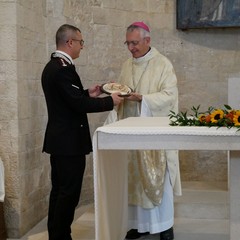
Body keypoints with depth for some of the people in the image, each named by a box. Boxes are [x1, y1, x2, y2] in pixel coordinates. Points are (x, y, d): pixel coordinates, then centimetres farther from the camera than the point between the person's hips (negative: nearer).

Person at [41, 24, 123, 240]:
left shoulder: (52, 66, 12)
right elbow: (80, 105, -21)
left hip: (59, 139, 10)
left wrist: (88, 93, 12)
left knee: (60, 190, 16)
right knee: (69, 192, -2)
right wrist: (110, 101, -10)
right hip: (70, 141, -10)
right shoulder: (64, 69, -19)